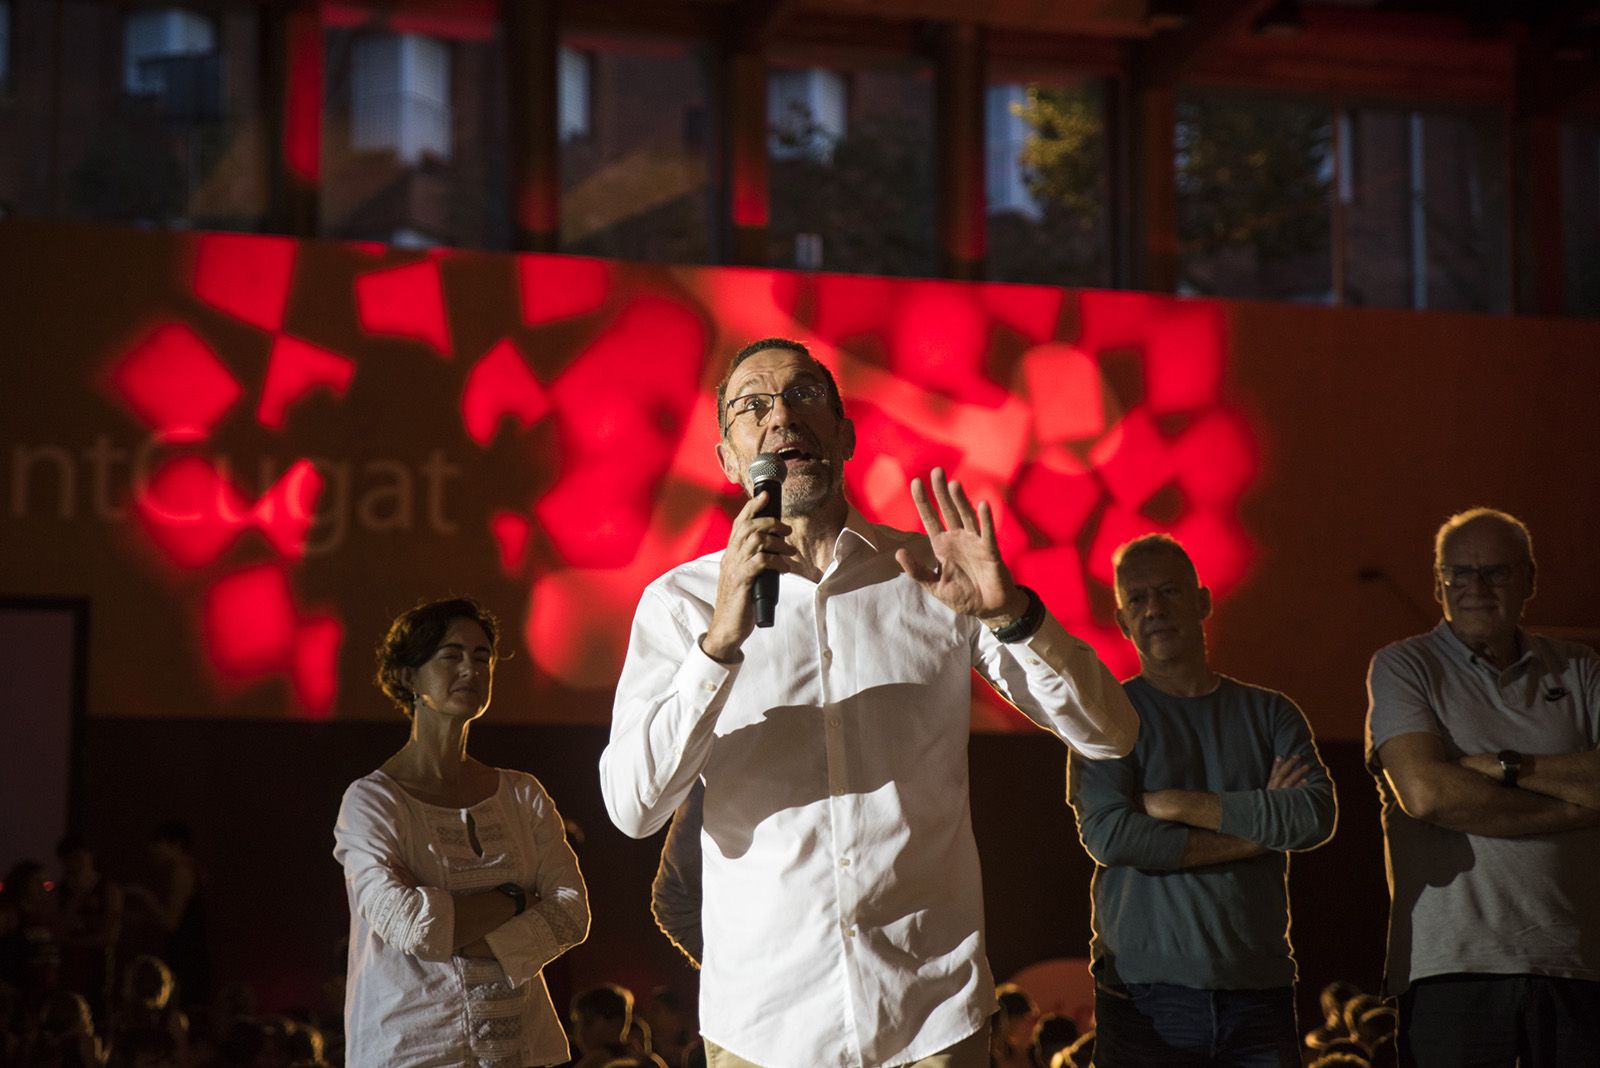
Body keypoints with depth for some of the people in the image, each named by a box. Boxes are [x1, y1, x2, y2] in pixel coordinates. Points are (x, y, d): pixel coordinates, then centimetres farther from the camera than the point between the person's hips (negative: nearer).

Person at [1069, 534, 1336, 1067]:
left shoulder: (1269, 712, 12)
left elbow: (1316, 815, -5)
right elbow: (1108, 835, -11)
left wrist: (1176, 805, -9)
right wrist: (1255, 829, -6)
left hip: (1259, 988, 2)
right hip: (1146, 995, -2)